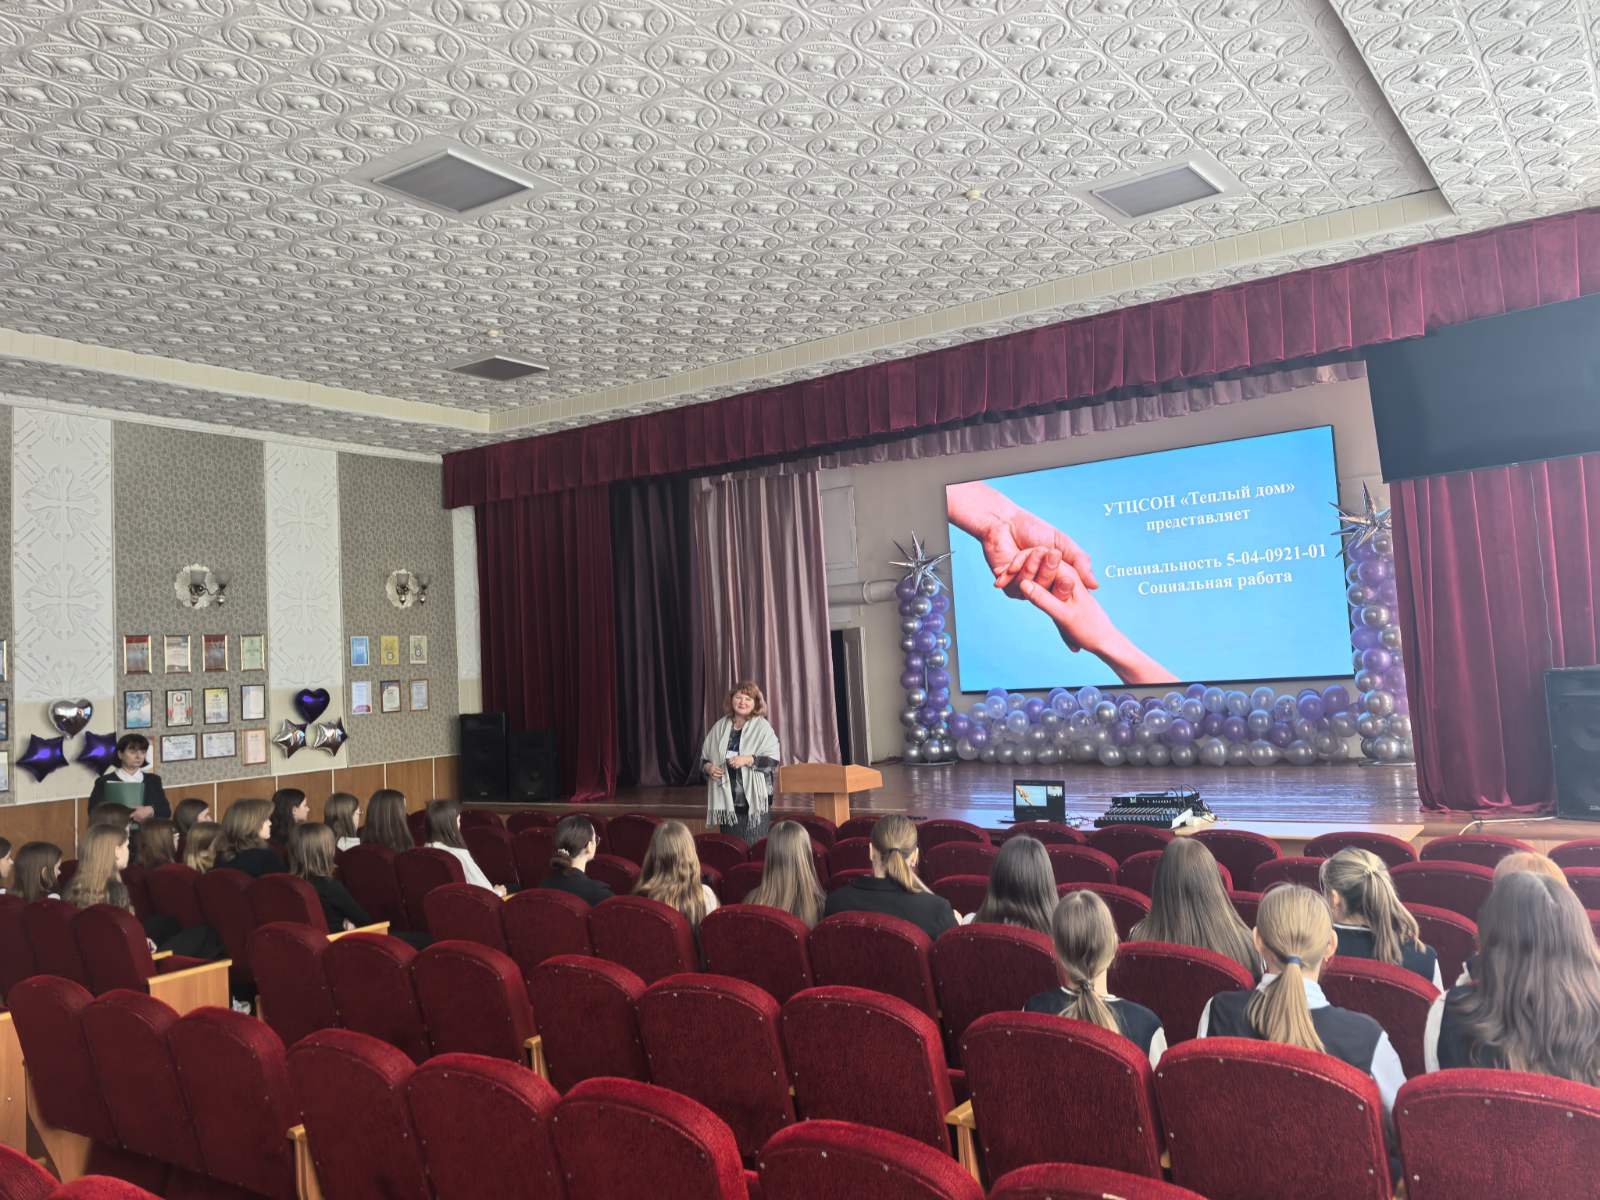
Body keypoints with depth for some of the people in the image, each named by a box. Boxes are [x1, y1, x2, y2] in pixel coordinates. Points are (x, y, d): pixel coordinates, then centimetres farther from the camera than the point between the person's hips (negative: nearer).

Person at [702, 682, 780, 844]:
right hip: (726, 798, 3)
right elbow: (704, 757, 17)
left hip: (752, 797, -3)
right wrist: (708, 767, -4)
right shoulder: (720, 727, 10)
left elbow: (773, 759, -8)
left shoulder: (762, 727, -1)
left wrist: (748, 760, -20)